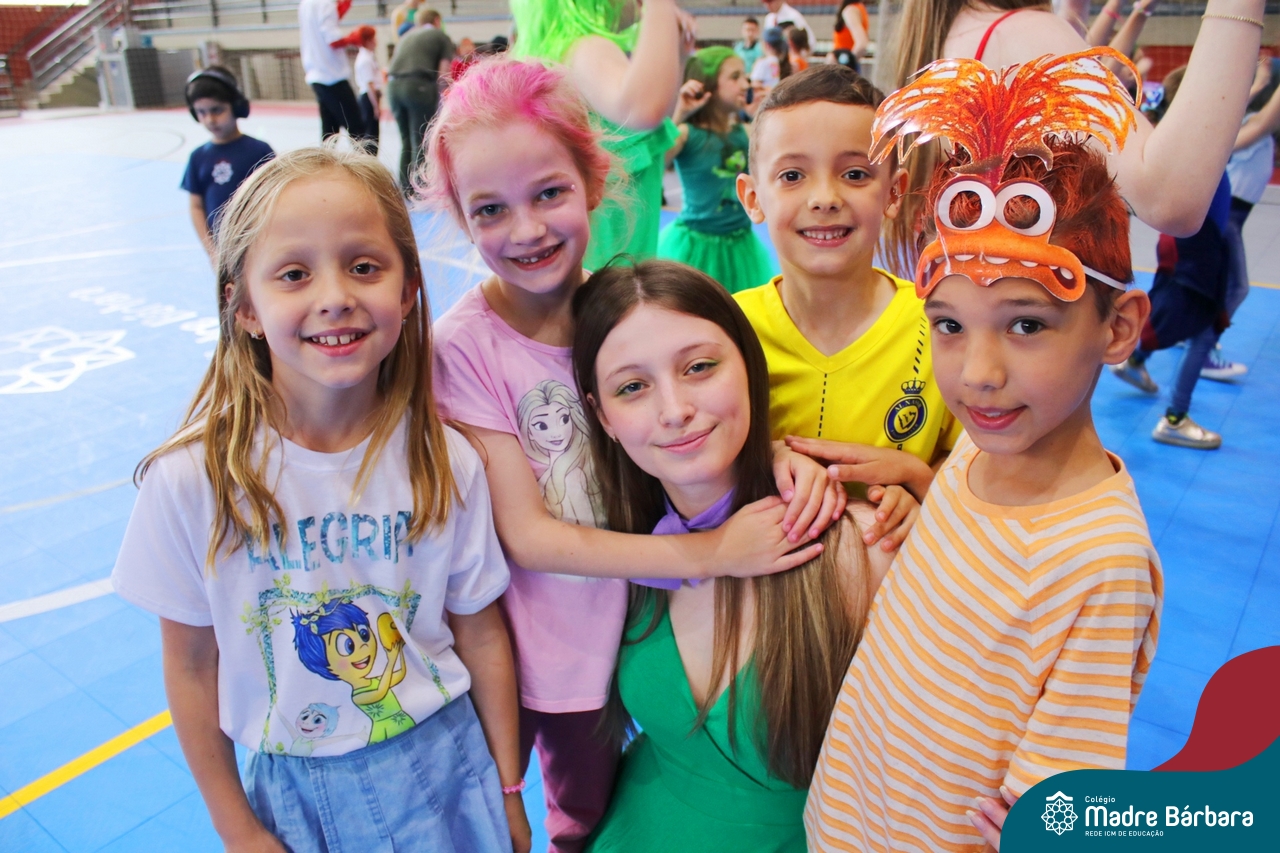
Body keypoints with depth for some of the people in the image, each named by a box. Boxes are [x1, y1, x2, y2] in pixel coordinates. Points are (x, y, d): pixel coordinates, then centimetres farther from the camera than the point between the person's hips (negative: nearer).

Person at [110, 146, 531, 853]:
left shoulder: (446, 464, -16)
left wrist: (509, 794, 3)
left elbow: (482, 636, -6)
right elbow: (191, 667, -7)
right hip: (289, 787, 0)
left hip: (441, 765, 1)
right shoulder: (190, 480, -19)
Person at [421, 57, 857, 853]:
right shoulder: (465, 344, -20)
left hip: (618, 638, 3)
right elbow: (525, 535, -21)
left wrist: (782, 453, -25)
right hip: (501, 656, -3)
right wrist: (710, 553, -29)